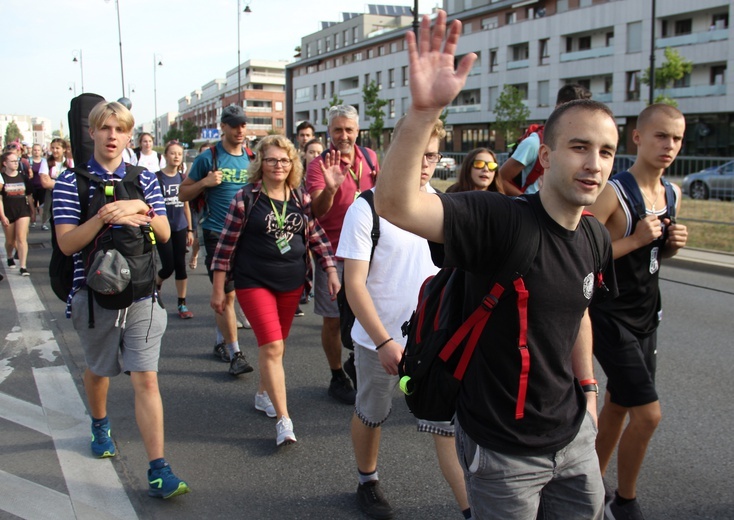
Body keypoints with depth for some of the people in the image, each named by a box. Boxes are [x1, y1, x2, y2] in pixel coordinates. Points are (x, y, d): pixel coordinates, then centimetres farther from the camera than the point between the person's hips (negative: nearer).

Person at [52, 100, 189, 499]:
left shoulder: (144, 179, 5)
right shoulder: (71, 181, -3)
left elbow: (165, 234, 2)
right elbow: (67, 243, -11)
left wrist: (141, 208, -16)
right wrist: (105, 217, -24)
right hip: (94, 292, 0)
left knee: (146, 379, -6)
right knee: (98, 368, 21)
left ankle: (158, 472, -4)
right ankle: (100, 425, 51)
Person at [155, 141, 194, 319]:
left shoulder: (182, 178, 7)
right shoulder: (157, 178, -6)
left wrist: (190, 229, 11)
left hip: (180, 228, 4)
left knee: (181, 265, 5)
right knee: (168, 266, -3)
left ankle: (182, 304, 13)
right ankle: (154, 287, 29)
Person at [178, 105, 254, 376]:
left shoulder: (250, 158, 9)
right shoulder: (208, 158, -4)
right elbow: (183, 194, 1)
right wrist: (204, 182, -16)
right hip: (217, 234, -5)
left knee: (227, 293, 15)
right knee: (226, 294, -7)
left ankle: (220, 342, 30)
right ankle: (235, 353, -2)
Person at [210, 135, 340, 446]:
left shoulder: (301, 197, 3)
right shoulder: (246, 198, -8)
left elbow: (317, 236, 7)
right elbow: (227, 243, -5)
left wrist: (332, 273, -1)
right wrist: (218, 289, -4)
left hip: (292, 283, 4)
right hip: (254, 282, -4)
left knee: (276, 345, 15)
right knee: (271, 346, -12)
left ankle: (263, 394, 39)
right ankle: (283, 420, -8)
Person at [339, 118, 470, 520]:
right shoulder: (367, 208, -12)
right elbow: (354, 283, -14)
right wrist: (384, 341, -21)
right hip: (379, 339, -2)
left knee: (449, 425, -1)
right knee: (370, 415, 18)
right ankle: (367, 483, 42)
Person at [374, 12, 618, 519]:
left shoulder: (595, 242, -1)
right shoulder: (499, 219, -24)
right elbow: (395, 205, -39)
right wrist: (424, 111, -51)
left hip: (572, 435, 7)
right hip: (502, 450, -7)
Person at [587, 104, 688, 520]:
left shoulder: (672, 194, 6)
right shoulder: (612, 193, -19)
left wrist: (672, 245, -2)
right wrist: (634, 240, -25)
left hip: (646, 317, 8)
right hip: (611, 318, -8)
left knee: (617, 406, 17)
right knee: (648, 414, -8)